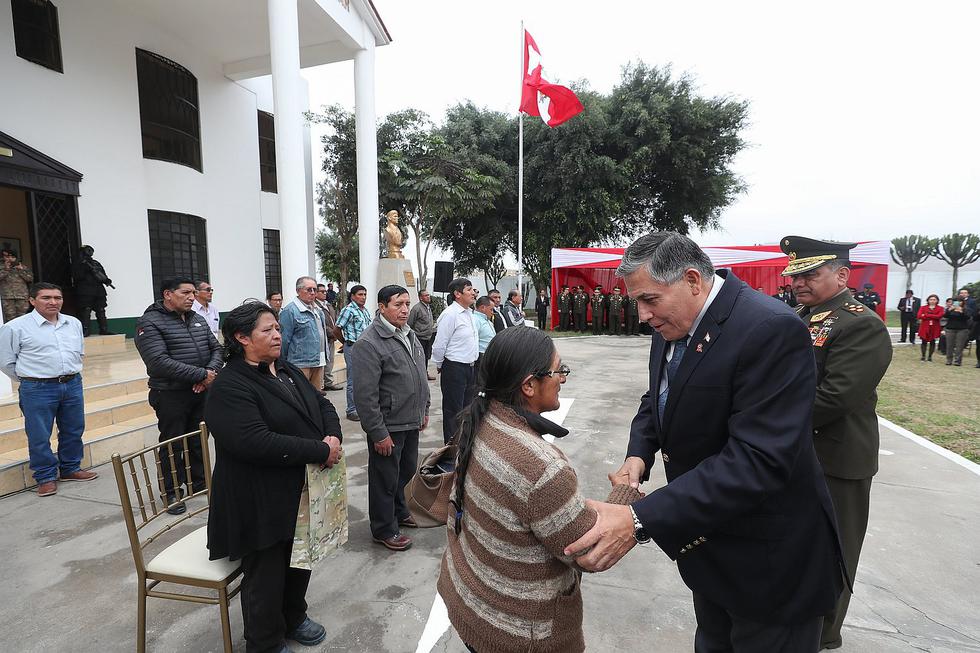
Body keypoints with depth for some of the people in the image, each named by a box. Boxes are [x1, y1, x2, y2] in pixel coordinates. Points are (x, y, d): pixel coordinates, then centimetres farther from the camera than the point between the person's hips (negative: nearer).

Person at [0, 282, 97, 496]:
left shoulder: (74, 323, 7)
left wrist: (71, 373, 16)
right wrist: (30, 379, 4)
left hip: (73, 385, 4)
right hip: (37, 390, -4)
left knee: (74, 431, 13)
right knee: (39, 436, 3)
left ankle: (70, 469, 29)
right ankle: (46, 477, 18)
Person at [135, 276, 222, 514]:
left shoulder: (197, 320, 10)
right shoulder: (150, 323, -11)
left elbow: (216, 348, 10)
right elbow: (159, 362, -22)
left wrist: (211, 372, -10)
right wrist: (201, 374, -21)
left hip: (201, 392, 6)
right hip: (171, 395, -6)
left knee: (198, 441, 16)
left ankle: (198, 482, 31)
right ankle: (172, 491, 22)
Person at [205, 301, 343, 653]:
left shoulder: (287, 371, 7)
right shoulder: (230, 386, -19)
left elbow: (322, 404, 9)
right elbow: (257, 442, -29)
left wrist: (333, 437, -12)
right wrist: (320, 452, -25)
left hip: (302, 494, 8)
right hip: (262, 504, -8)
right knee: (267, 575, 12)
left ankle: (294, 618, 49)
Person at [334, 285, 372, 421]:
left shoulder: (365, 311, 12)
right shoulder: (348, 310, -10)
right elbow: (336, 330, -8)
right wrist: (347, 343, 4)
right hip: (353, 348, -7)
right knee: (353, 380, 0)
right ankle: (351, 411, 10)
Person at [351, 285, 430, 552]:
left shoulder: (409, 335, 8)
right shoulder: (369, 343, -20)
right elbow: (365, 395, -21)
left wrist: (424, 410, 17)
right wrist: (379, 434, -20)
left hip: (411, 422, 8)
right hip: (388, 427, -8)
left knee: (406, 470, 23)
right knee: (386, 478, 10)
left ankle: (398, 511, 46)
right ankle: (384, 529, 30)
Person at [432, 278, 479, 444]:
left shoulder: (470, 313, 9)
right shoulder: (450, 314, -19)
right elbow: (439, 345, -16)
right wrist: (439, 366, -4)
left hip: (469, 366, 9)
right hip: (454, 368, -9)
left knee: (466, 406, 20)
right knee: (453, 409, 4)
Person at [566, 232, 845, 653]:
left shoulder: (771, 330, -27)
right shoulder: (672, 325, -2)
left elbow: (758, 459, -33)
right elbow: (656, 399, 11)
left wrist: (640, 521, -37)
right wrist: (638, 454, -10)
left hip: (767, 560, -7)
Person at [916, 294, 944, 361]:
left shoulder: (940, 308, 4)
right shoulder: (923, 308, 6)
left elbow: (939, 316, -13)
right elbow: (919, 316, -8)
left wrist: (926, 315, -12)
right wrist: (933, 317, -10)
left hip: (935, 328, 0)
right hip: (924, 327, 0)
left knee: (932, 342, 4)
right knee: (924, 341, 0)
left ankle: (930, 356, 12)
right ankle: (923, 356, 8)